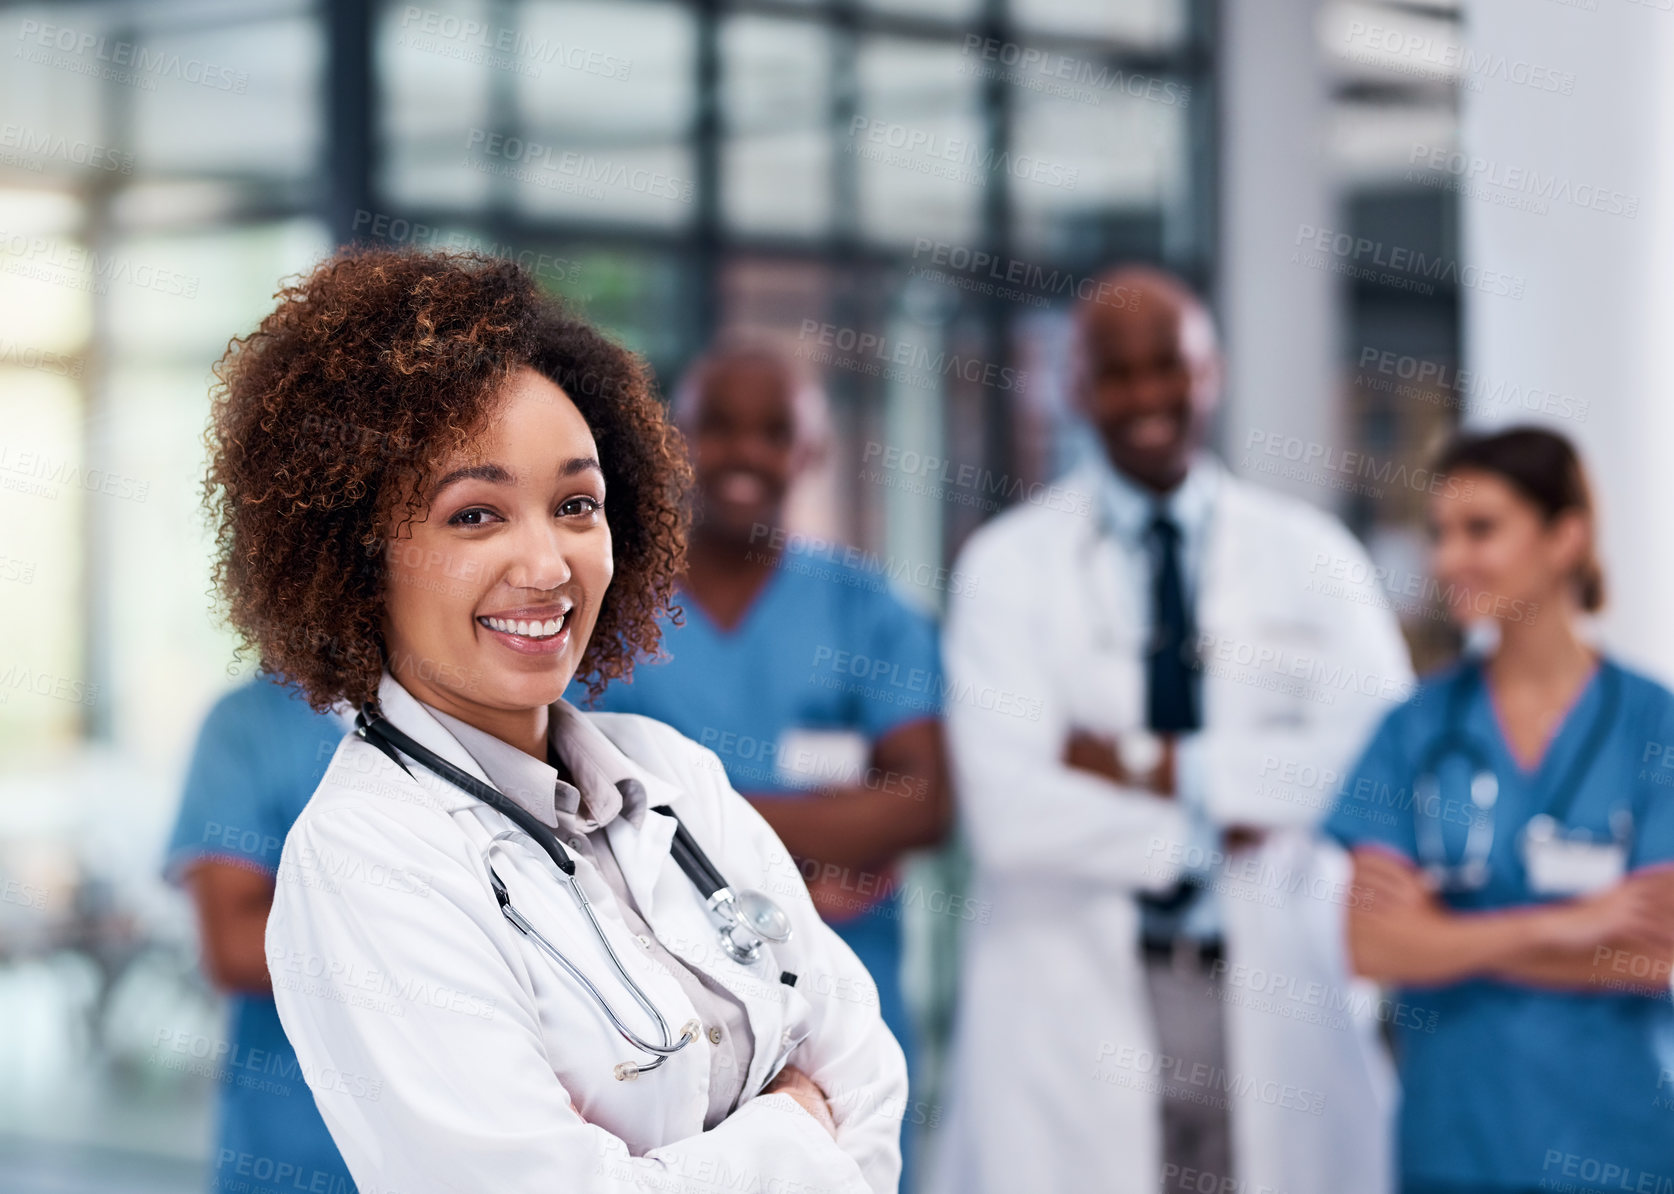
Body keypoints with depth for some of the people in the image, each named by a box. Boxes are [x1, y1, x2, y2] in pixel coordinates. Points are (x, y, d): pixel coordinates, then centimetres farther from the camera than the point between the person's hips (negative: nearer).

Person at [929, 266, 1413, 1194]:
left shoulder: (1310, 556, 10)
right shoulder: (1009, 564, 4)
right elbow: (1009, 812, -8)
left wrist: (1154, 766, -9)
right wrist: (1203, 835, -5)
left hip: (1277, 998, 2)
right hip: (1070, 1004, -1)